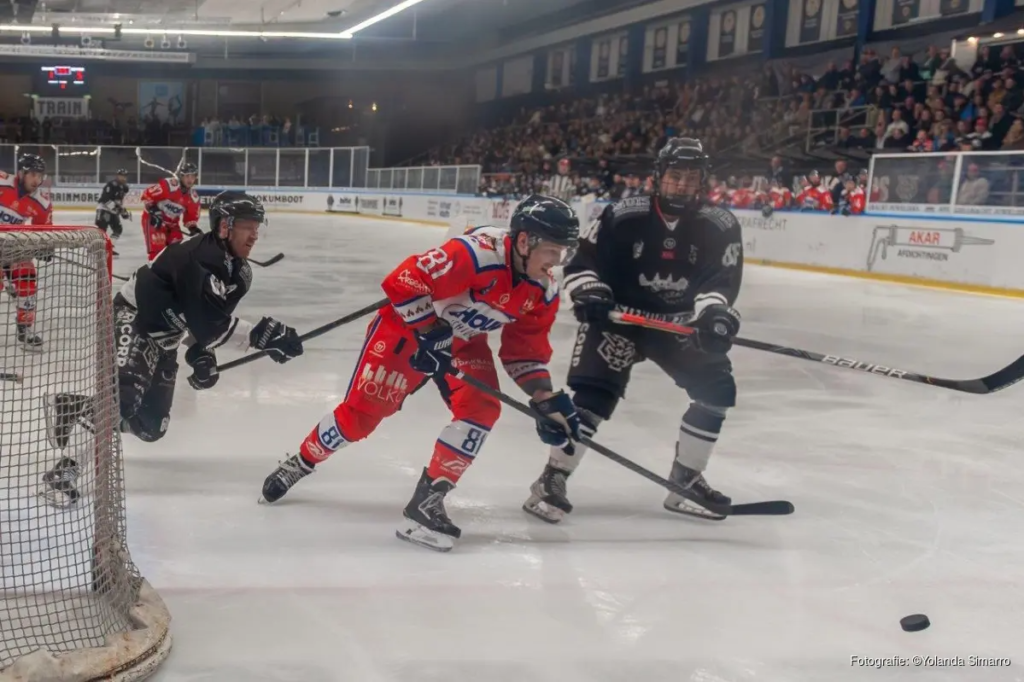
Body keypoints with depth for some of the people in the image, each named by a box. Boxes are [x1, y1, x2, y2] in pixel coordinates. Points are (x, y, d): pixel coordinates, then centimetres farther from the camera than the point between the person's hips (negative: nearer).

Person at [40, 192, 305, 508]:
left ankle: (71, 408, 32)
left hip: (162, 340, 10)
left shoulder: (239, 271, 3)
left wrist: (201, 354, -1)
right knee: (127, 396, -33)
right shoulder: (198, 257, -27)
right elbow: (205, 322, -34)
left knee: (150, 426, 13)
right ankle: (64, 470, -23)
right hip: (131, 322, -10)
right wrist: (258, 335, -36)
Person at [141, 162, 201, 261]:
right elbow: (147, 195, -20)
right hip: (153, 220, -6)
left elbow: (191, 217, 5)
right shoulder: (168, 185, -25)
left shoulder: (193, 197, -4)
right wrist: (153, 211, -26)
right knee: (157, 248, -17)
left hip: (172, 224, 6)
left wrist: (193, 228, -13)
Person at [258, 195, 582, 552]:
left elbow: (526, 350, 1)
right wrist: (431, 332, -31)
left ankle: (427, 500, -7)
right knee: (362, 411, -5)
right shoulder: (478, 252, -34)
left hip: (463, 341, 6)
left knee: (482, 408, -16)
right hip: (408, 325, -6)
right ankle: (300, 463, 24)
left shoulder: (543, 292, -9)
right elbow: (404, 281, -34)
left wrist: (548, 401, -7)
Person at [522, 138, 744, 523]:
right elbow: (581, 263, -10)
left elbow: (721, 281, -17)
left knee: (718, 388, -2)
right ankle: (553, 478, -5)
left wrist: (714, 311, -37)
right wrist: (588, 292, -29)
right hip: (618, 317, -4)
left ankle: (685, 481, 13)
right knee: (595, 393, -18)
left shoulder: (720, 227, -9)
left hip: (678, 323, 4)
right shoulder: (623, 216, -15)